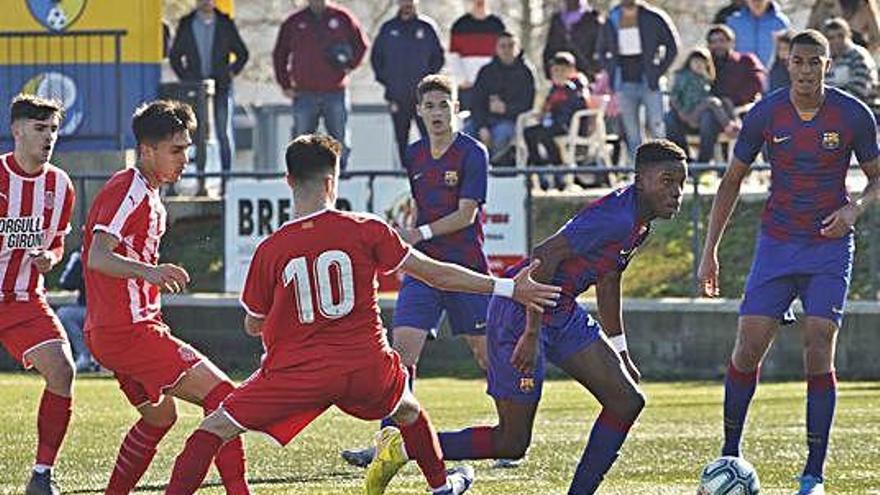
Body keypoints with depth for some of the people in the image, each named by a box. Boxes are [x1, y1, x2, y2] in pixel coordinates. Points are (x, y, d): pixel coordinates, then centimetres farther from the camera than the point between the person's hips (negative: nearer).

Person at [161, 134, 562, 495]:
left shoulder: (270, 250, -4)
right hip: (367, 368, 2)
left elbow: (253, 326, 8)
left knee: (215, 428, 4)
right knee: (407, 410, 35)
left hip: (297, 372, -2)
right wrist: (507, 288, 8)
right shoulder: (366, 231, -4)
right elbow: (436, 274, 0)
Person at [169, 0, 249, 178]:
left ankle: (226, 171, -2)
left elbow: (242, 53, 12)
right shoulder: (186, 25, 8)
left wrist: (231, 73, 1)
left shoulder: (225, 24, 6)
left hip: (221, 87, -1)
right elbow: (175, 55, 14)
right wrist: (184, 76, 2)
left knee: (223, 133, -6)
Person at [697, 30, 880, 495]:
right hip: (777, 246, 1)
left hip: (830, 247, -1)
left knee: (818, 351, -12)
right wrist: (710, 250, 2)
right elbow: (732, 181, 6)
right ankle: (730, 453, 14)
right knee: (748, 348, -5)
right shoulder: (765, 115, -5)